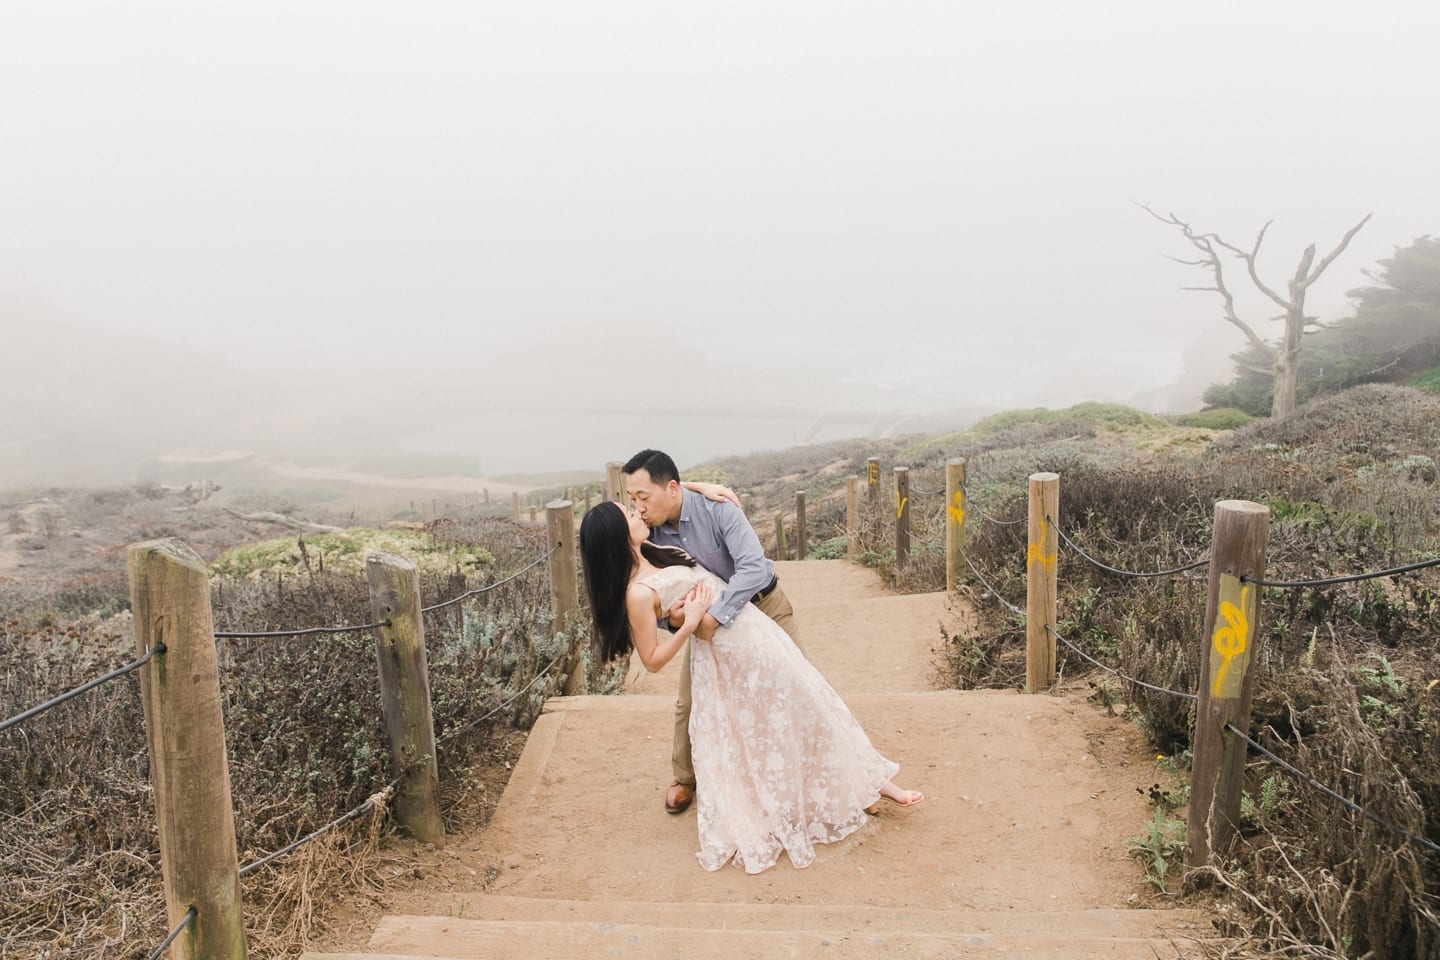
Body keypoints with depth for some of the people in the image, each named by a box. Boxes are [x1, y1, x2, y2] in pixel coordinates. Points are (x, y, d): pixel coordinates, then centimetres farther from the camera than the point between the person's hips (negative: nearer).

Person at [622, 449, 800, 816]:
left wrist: (713, 617, -43)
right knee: (689, 700, 5)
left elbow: (754, 568, -40)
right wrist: (669, 614, -29)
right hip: (707, 615, 3)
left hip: (761, 604, -3)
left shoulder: (716, 507, -32)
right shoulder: (649, 530, -19)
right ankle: (684, 779, 28)